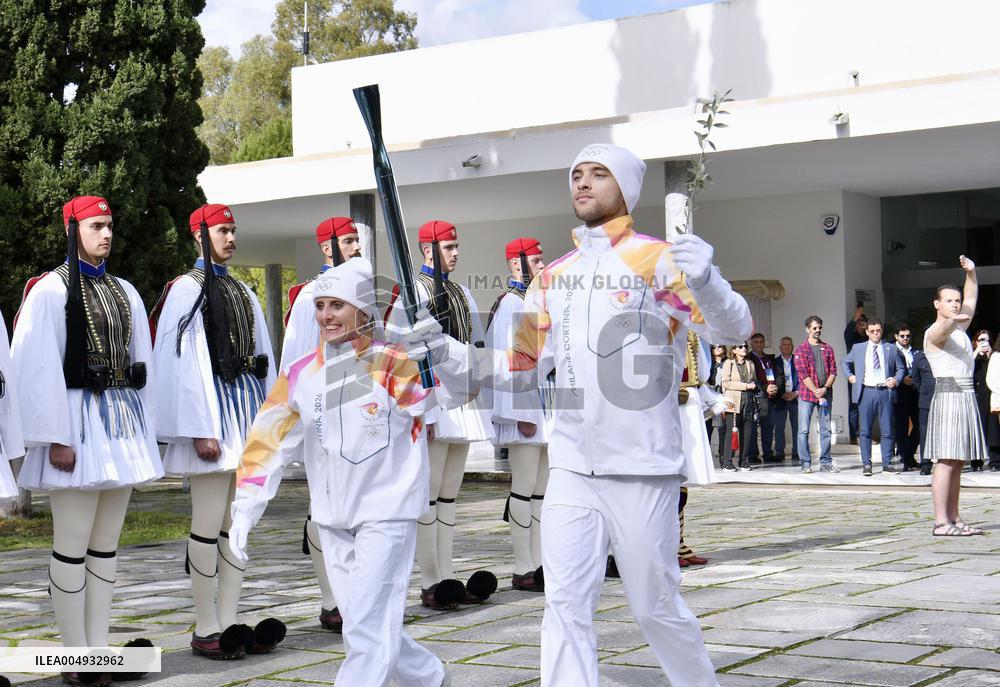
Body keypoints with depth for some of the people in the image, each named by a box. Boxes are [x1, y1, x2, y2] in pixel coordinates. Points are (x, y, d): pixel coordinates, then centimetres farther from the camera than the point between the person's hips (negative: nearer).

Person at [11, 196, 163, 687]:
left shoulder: (124, 293, 15)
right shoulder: (49, 291, -5)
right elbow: (37, 368, -11)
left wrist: (143, 435, 13)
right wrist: (56, 438, -15)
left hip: (121, 424, 7)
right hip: (77, 420, -7)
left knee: (106, 544, 9)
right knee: (72, 545, -4)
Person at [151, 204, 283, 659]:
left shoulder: (242, 292, 17)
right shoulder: (187, 289, -5)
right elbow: (184, 362, -11)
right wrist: (201, 430, -16)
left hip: (248, 413, 7)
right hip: (214, 413, -7)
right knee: (209, 524, -5)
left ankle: (229, 622, 14)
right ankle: (205, 630, 3)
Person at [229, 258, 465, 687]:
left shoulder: (395, 366, -9)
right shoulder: (300, 374, 4)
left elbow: (457, 389, -17)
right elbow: (270, 442, 5)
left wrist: (438, 346, -35)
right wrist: (246, 508, -1)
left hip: (386, 512, -5)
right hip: (332, 519, 6)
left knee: (368, 626, -8)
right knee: (360, 623, 14)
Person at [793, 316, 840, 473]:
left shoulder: (828, 349, 12)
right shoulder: (801, 350, 0)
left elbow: (833, 371, 7)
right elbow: (803, 374, -8)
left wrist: (825, 388, -10)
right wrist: (817, 392, -14)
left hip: (825, 394, 4)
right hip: (806, 395, -4)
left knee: (826, 430, 6)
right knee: (804, 430, -4)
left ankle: (826, 462, 12)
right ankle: (805, 463, 1)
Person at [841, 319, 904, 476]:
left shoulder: (891, 349, 10)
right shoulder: (857, 348, 11)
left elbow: (901, 368, 16)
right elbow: (844, 363, 23)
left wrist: (897, 380, -2)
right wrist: (850, 376, 8)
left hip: (885, 392, 0)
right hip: (866, 392, 0)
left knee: (887, 431, 1)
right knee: (865, 431, 1)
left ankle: (887, 463, 8)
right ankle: (866, 464, 6)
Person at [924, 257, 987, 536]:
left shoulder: (959, 327, 19)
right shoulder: (935, 332, -7)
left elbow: (971, 299, 25)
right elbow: (943, 330, -30)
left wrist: (971, 272, 14)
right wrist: (954, 320, -51)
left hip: (966, 396, 9)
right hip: (948, 395, -9)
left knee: (957, 462, 7)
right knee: (946, 460, -14)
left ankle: (954, 519, 9)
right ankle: (941, 521, -18)